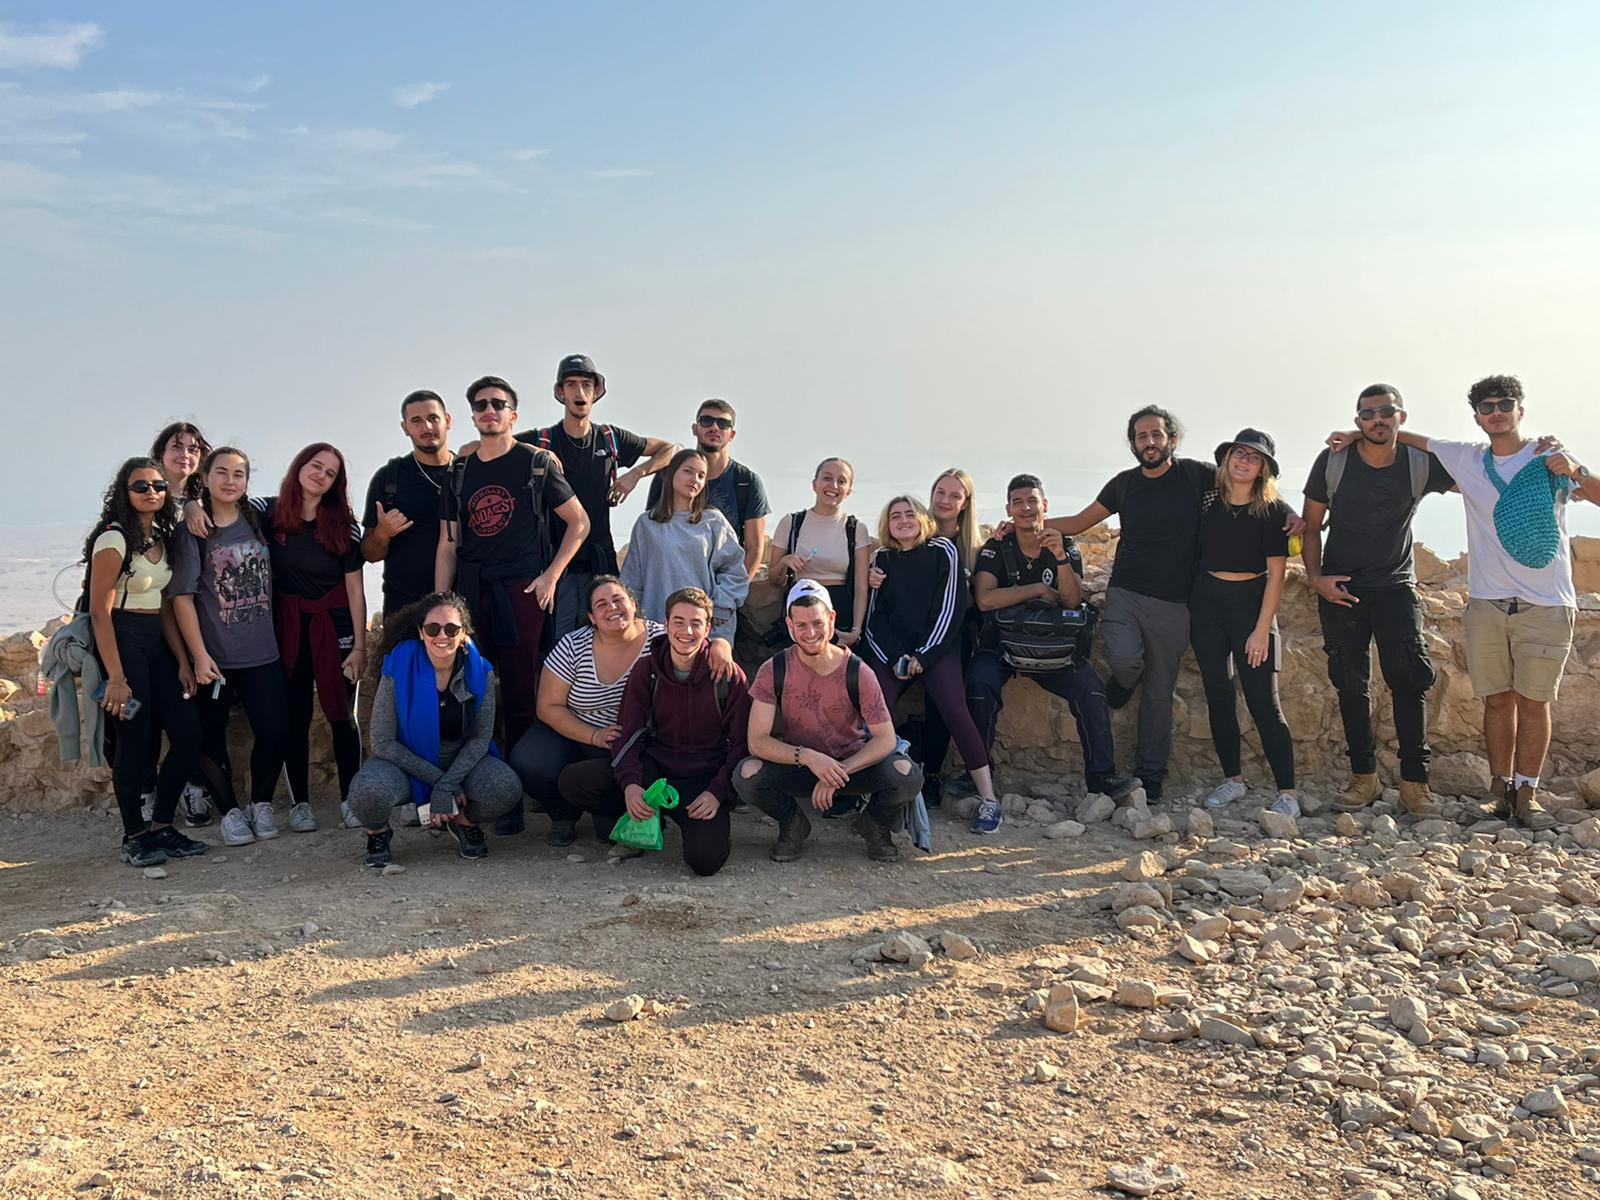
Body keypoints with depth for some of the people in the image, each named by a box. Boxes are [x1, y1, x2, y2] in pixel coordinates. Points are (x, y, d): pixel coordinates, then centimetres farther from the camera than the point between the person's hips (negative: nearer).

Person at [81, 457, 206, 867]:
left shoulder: (161, 539, 12)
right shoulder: (114, 539, -11)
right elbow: (100, 611, -15)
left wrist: (183, 662, 8)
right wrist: (115, 677, -20)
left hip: (156, 644, 8)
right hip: (121, 641, -8)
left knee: (188, 732, 2)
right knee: (137, 741, -6)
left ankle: (161, 826, 14)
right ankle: (134, 837, 8)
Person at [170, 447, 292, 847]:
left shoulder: (259, 520, 6)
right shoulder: (194, 531, -5)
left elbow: (274, 582, 18)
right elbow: (182, 596, -8)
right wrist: (199, 656, -12)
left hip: (262, 652, 3)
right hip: (214, 656, -3)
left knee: (275, 731, -2)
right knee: (211, 737, 4)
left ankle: (261, 803, 20)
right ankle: (230, 810, 21)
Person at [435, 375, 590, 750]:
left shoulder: (536, 463, 4)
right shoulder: (460, 472, 13)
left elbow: (579, 523, 6)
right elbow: (448, 546, 12)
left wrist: (551, 576, -3)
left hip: (520, 591, -3)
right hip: (470, 593, 4)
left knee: (520, 696, -3)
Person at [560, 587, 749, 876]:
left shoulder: (728, 676, -5)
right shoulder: (646, 670, 1)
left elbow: (741, 743, -2)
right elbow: (629, 734, -1)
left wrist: (717, 792, -16)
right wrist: (629, 784, -20)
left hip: (705, 779, -3)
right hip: (655, 769, 3)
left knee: (706, 859, -29)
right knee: (573, 780, -20)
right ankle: (646, 822, 4)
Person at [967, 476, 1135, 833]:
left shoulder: (1066, 548, 1)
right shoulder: (996, 549, -5)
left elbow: (1073, 601, -13)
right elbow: (985, 599, -21)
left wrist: (1061, 558, -28)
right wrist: (1039, 590, -17)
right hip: (1000, 643, -2)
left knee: (1090, 686, -21)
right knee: (980, 683, -32)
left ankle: (1100, 775, -8)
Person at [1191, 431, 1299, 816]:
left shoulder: (1273, 511, -7)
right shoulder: (1208, 500, 3)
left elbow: (1276, 575, -8)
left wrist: (1262, 629, -13)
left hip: (1250, 602, -4)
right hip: (1206, 602, 4)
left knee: (1263, 701, -7)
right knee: (1218, 696, 8)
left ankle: (1287, 793, -2)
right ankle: (1233, 779, 20)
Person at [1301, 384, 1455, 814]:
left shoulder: (1422, 463, -4)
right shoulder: (1332, 462, -4)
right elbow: (1311, 526, 3)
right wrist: (1315, 576, -8)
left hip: (1396, 586, 0)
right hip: (1340, 588, 1)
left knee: (1408, 678, -11)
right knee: (1351, 683, 4)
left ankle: (1415, 781, -4)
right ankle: (1363, 777, 14)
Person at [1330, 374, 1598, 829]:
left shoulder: (1551, 460, 3)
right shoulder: (1467, 459, 9)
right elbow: (1415, 439, 21)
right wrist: (1359, 434, 15)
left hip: (1545, 605, -2)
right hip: (1487, 603, 2)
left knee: (1533, 701, 0)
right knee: (1498, 699, 6)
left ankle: (1526, 792, 7)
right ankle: (1500, 788, 14)